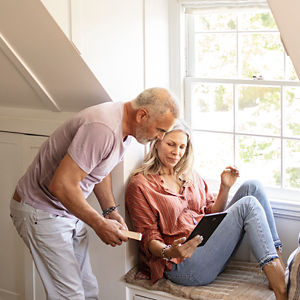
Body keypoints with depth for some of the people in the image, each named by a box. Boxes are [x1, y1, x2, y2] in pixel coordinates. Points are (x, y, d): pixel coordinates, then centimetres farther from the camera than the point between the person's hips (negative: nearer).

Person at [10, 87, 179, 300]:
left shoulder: (127, 129, 2)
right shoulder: (103, 129, -31)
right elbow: (61, 185, -32)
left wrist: (111, 211, 5)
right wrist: (99, 224, -22)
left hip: (70, 210, 9)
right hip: (41, 210, -9)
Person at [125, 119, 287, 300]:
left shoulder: (191, 175, 19)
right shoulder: (140, 185, -2)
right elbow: (149, 239, -7)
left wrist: (225, 188, 2)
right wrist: (169, 252, -28)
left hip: (209, 247, 8)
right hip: (183, 265, -7)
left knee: (251, 187, -6)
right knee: (248, 205, -20)